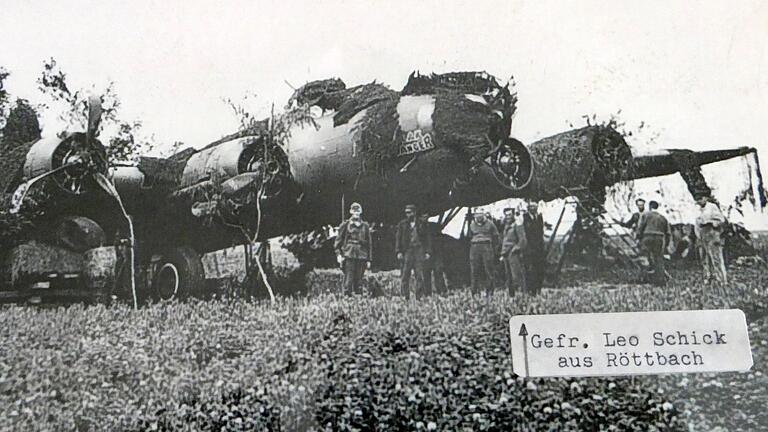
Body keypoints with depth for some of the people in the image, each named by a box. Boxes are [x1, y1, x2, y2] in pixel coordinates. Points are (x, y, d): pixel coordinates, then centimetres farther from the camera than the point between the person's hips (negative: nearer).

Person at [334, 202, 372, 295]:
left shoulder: (365, 226, 11)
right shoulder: (345, 224, 5)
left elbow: (369, 243, 13)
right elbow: (338, 240, 5)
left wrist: (369, 259, 9)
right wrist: (338, 254, -7)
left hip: (361, 256, 2)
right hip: (348, 255, -2)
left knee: (359, 281, 5)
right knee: (348, 280, -7)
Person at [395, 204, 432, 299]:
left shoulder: (421, 224, 9)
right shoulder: (402, 224, 10)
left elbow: (428, 238, 10)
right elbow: (398, 238, 6)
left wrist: (428, 252, 1)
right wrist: (399, 252, -4)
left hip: (419, 252, 0)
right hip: (406, 251, 0)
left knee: (420, 276, -2)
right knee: (404, 276, -2)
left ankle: (419, 297, 2)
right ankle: (405, 297, 3)